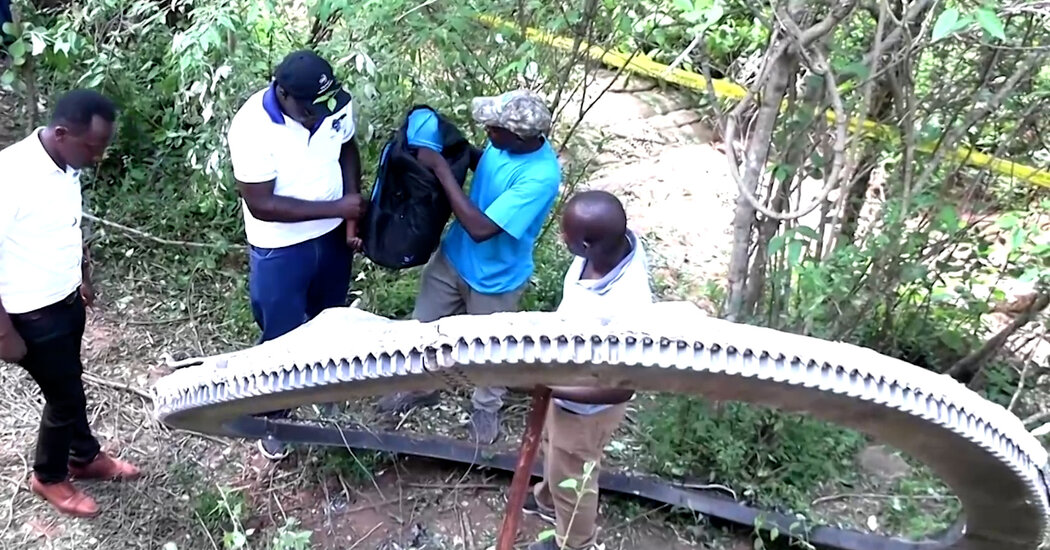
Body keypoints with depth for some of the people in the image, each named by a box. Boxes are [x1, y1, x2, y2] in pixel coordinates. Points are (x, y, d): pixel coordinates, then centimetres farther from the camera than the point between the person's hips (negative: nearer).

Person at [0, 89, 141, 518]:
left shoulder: (66, 166, -4)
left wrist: (83, 278, 23)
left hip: (67, 300, 7)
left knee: (69, 385, 24)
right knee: (65, 395, 8)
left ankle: (85, 457, 44)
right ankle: (49, 477, 32)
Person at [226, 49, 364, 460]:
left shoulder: (336, 104, -15)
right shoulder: (252, 128, -30)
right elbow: (261, 205, -28)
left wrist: (352, 215, -5)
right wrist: (335, 207, -28)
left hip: (332, 235, 5)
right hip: (280, 249, -5)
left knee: (330, 318, 26)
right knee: (281, 338, 10)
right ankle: (271, 417, 34)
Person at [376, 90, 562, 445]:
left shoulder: (540, 177, -37)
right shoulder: (506, 140, -15)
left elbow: (481, 228, -38)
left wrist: (441, 168, -35)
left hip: (494, 279, -6)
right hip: (453, 255, 7)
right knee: (424, 326, 23)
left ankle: (486, 408, 49)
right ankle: (420, 387, 51)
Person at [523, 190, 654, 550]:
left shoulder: (625, 310, -46)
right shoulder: (616, 241, -23)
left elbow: (620, 389, -32)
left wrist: (548, 387, -31)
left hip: (585, 407, -7)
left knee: (571, 476, 23)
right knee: (552, 446, 35)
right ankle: (548, 499, 67)